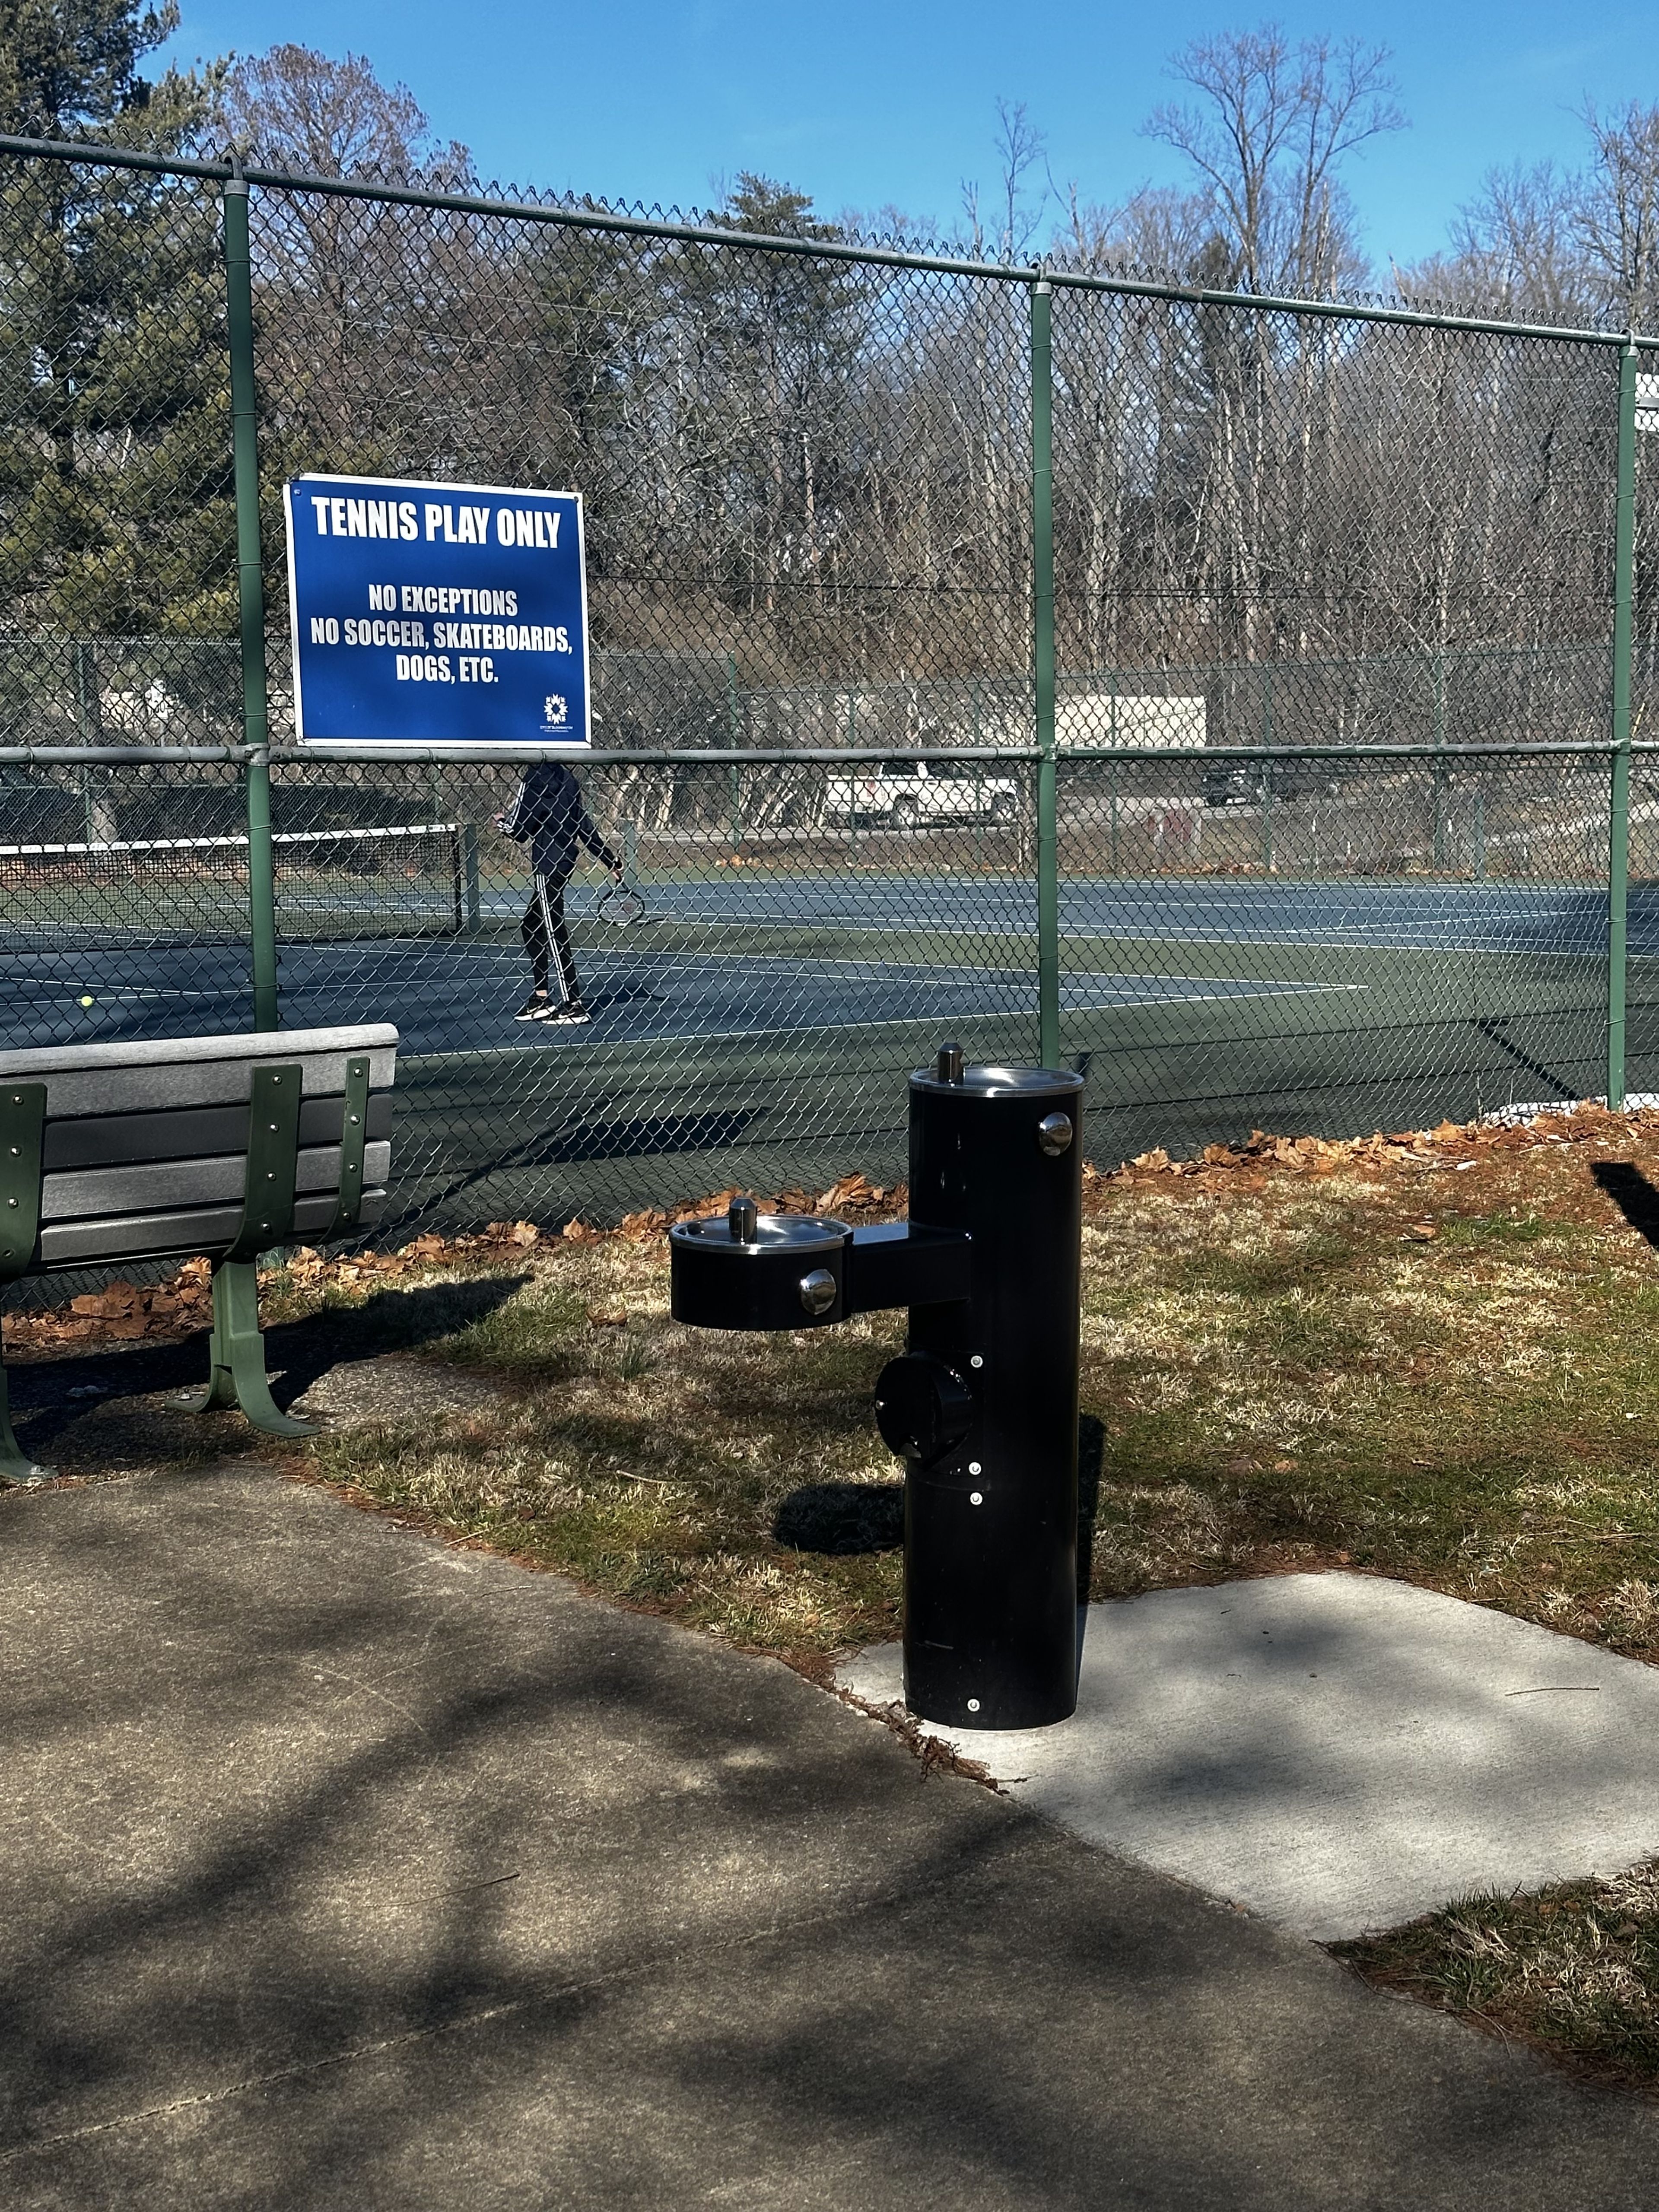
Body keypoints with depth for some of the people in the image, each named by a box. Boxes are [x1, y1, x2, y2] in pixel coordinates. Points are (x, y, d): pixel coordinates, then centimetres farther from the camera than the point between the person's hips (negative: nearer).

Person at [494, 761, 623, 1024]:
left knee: (555, 934, -4)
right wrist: (611, 860, 17)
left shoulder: (535, 779, -13)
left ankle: (573, 1005, -4)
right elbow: (585, 827, 11)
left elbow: (517, 831, -10)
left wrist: (500, 822, 12)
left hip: (547, 863, -8)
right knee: (530, 927, 16)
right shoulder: (566, 778, 9)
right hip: (566, 860, 8)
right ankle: (541, 1000, 17)